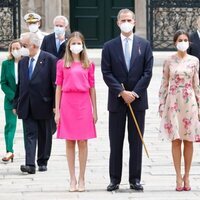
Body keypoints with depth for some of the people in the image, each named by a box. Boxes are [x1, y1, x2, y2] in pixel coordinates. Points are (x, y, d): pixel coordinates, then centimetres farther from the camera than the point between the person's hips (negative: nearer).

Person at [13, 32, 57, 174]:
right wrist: (16, 104, 11)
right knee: (29, 134, -4)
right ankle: (30, 164, -11)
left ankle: (43, 162, 19)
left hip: (43, 105, -4)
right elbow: (20, 84, 15)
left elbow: (56, 83, -7)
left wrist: (56, 105, -11)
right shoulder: (23, 62, 11)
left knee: (44, 135, 8)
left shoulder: (50, 60, -6)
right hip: (27, 106, 4)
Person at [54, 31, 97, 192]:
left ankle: (81, 179, 8)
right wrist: (57, 111, 2)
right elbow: (58, 88, 5)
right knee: (70, 142, 4)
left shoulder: (88, 64, 6)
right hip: (67, 104, 0)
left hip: (84, 104, 0)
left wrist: (94, 111, 5)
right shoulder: (62, 64, 5)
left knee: (83, 142, 1)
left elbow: (92, 88, 8)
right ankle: (72, 179, 10)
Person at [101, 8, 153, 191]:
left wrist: (134, 93, -10)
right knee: (116, 142, 3)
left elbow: (148, 72, -1)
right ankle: (115, 179, 8)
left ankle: (135, 179, 9)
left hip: (138, 99, 0)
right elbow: (107, 73, -2)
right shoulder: (109, 46, 3)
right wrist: (122, 92, -12)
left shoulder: (144, 45, 4)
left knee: (136, 142, 4)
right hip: (117, 100, 0)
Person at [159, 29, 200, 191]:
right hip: (173, 102, -1)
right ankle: (178, 177, 3)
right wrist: (161, 105, 1)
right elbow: (164, 84, 5)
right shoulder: (169, 61, 2)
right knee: (176, 140, 0)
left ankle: (187, 176, 10)